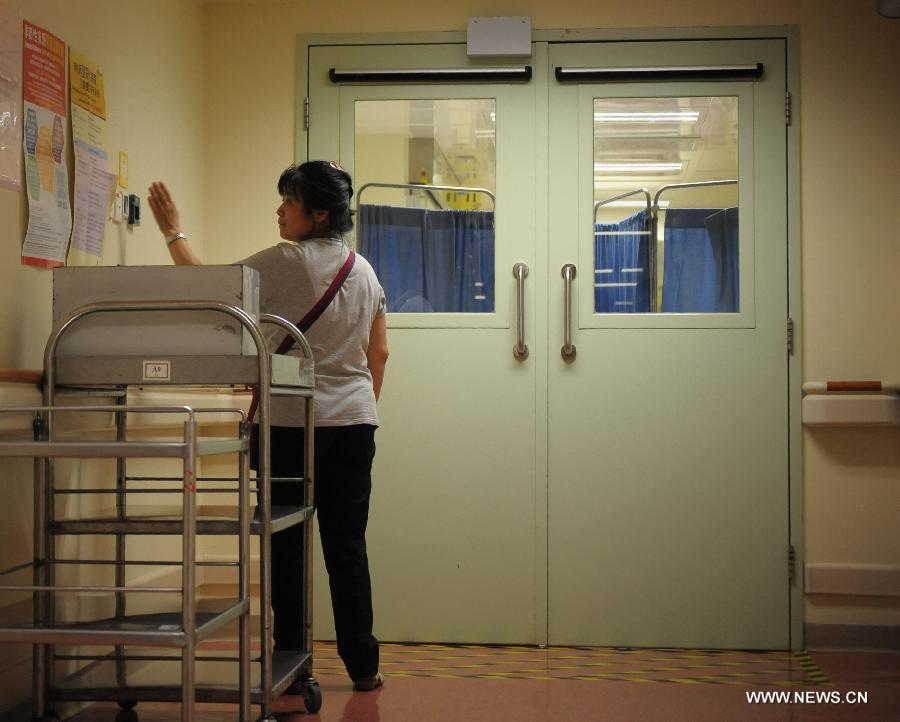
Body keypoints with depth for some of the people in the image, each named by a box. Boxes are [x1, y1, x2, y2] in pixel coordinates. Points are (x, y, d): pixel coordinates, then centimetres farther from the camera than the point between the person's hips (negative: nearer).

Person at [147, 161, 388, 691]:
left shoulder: (282, 263, -8)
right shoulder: (364, 270, 9)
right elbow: (379, 353, 13)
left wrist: (173, 231, 9)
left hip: (291, 424, -5)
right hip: (354, 425, 5)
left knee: (287, 546, 4)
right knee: (348, 546, 8)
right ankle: (363, 667, 11)